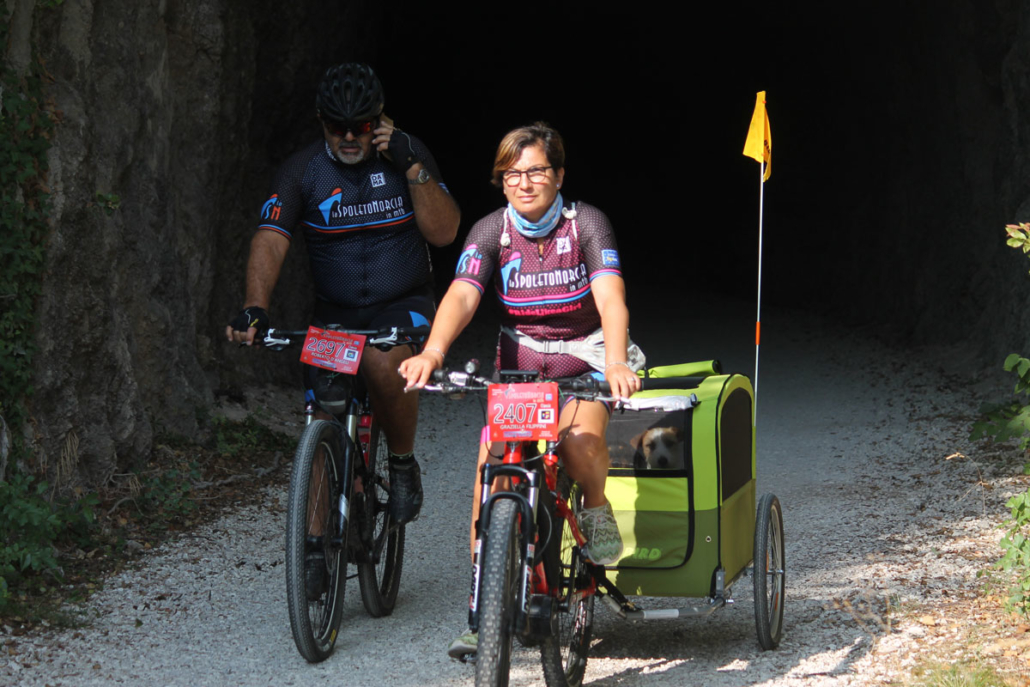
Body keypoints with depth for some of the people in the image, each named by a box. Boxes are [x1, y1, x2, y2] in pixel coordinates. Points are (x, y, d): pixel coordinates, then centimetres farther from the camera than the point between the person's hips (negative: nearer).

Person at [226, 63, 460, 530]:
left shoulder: (406, 154, -5)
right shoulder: (301, 171, -7)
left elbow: (443, 232, -11)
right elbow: (270, 241, -18)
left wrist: (413, 167, -22)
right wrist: (255, 308, -35)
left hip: (403, 308, -2)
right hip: (335, 314, 2)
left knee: (383, 364, -34)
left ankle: (403, 464, -9)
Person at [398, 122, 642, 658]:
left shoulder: (587, 223, -13)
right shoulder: (490, 231, -7)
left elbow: (610, 298, -26)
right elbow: (462, 295, -22)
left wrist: (615, 363, -46)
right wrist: (432, 351, -43)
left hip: (585, 354, -2)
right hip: (519, 357, 2)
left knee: (579, 441, -33)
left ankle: (596, 508, 3)